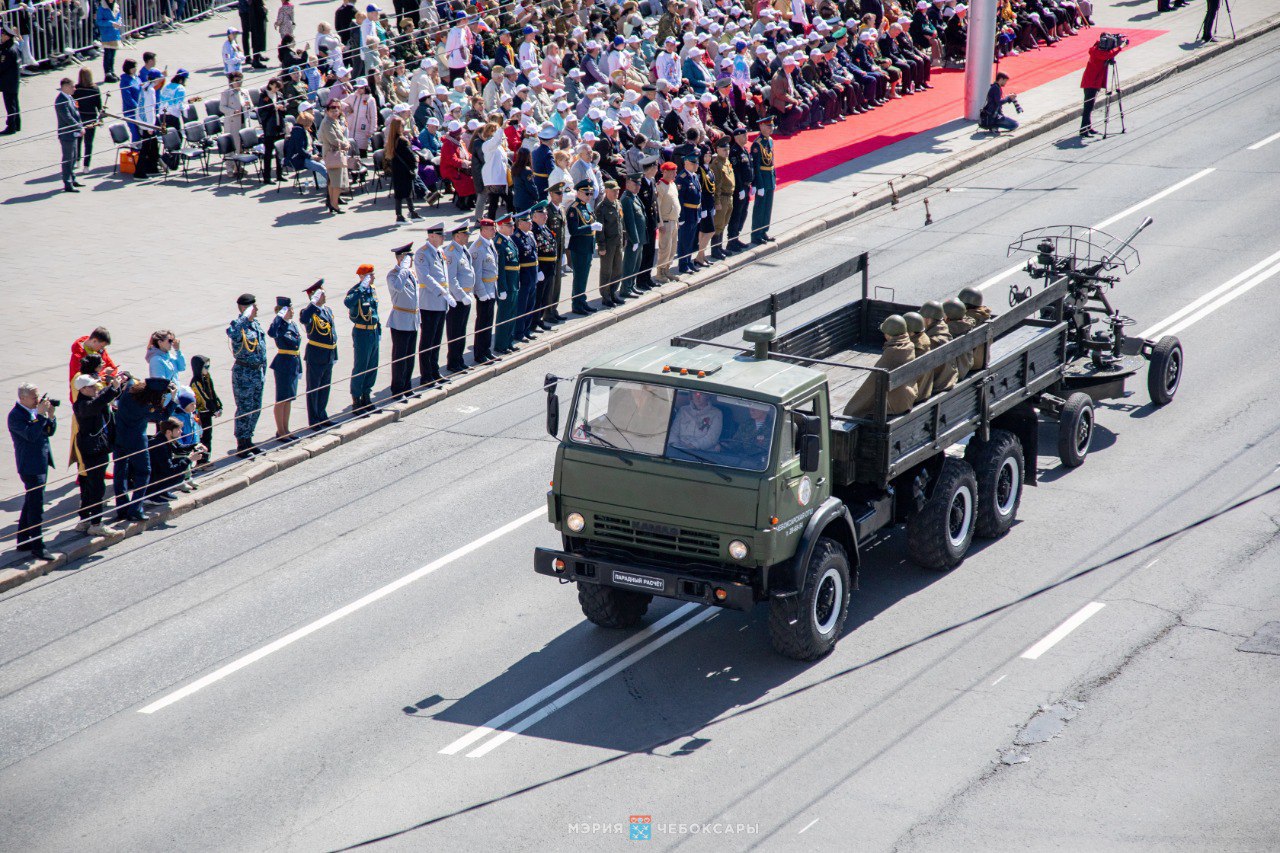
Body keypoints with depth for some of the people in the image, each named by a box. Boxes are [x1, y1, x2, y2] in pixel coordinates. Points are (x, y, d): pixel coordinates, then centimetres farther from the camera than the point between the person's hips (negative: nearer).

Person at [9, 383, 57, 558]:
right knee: (36, 506, -8)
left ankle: (23, 541, 28)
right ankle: (37, 547, -5)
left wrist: (50, 416, -7)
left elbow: (49, 432, 9)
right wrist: (41, 415, -29)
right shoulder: (15, 415, -17)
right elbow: (31, 435, -28)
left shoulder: (34, 410, 8)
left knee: (30, 504, 18)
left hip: (41, 463, 9)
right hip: (31, 466, -9)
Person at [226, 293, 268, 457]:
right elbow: (232, 333, -43)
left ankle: (248, 441, 28)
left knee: (255, 409, 15)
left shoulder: (255, 323, 10)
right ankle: (241, 446, 8)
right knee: (245, 410, -1)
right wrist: (246, 316, -40)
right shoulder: (238, 324, -17)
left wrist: (263, 368, 21)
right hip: (244, 374, -8)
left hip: (258, 372, 8)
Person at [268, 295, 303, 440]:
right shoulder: (280, 325, -16)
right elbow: (271, 333, -40)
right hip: (283, 364, -8)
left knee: (289, 399, 15)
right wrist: (279, 316, -33)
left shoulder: (293, 325, 9)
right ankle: (280, 432, 10)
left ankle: (285, 429, 25)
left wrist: (298, 367, 19)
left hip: (294, 364, 8)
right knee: (281, 400, 2)